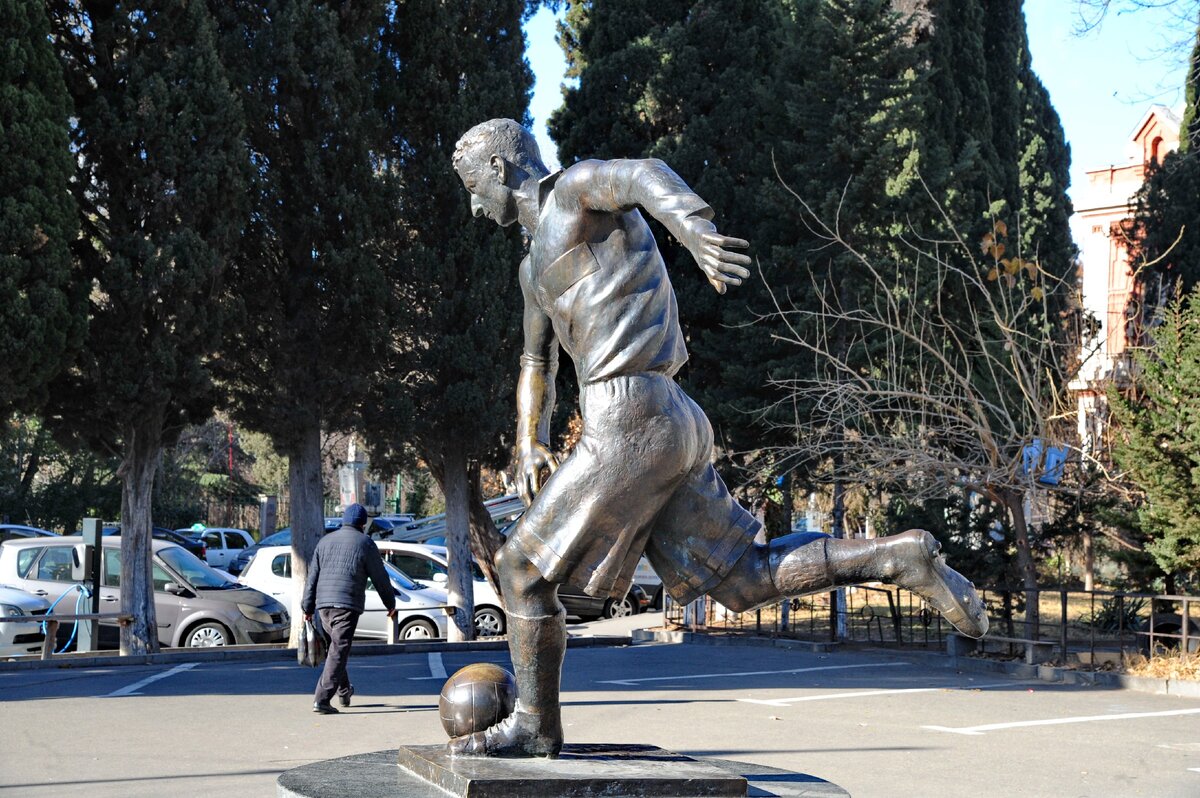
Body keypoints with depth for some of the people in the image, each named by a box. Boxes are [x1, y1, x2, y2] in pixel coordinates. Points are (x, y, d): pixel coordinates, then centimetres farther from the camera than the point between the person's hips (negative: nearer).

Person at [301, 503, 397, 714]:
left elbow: (312, 577, 12)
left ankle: (344, 691, 34)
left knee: (336, 645, 23)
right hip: (347, 605, -6)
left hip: (324, 603, 6)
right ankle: (321, 700, -16)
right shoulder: (365, 543, 0)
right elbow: (380, 577, 4)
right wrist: (390, 604, 17)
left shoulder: (326, 541, 14)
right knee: (339, 651, -7)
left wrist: (308, 607, 15)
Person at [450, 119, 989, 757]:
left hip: (628, 423, -10)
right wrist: (528, 445, 20)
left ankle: (534, 726, 8)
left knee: (524, 566, 0)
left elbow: (648, 176, -24)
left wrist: (692, 228, -47)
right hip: (672, 425, 10)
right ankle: (901, 558, 4)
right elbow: (536, 363, 38)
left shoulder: (578, 185, -1)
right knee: (747, 579, 8)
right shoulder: (536, 265, 28)